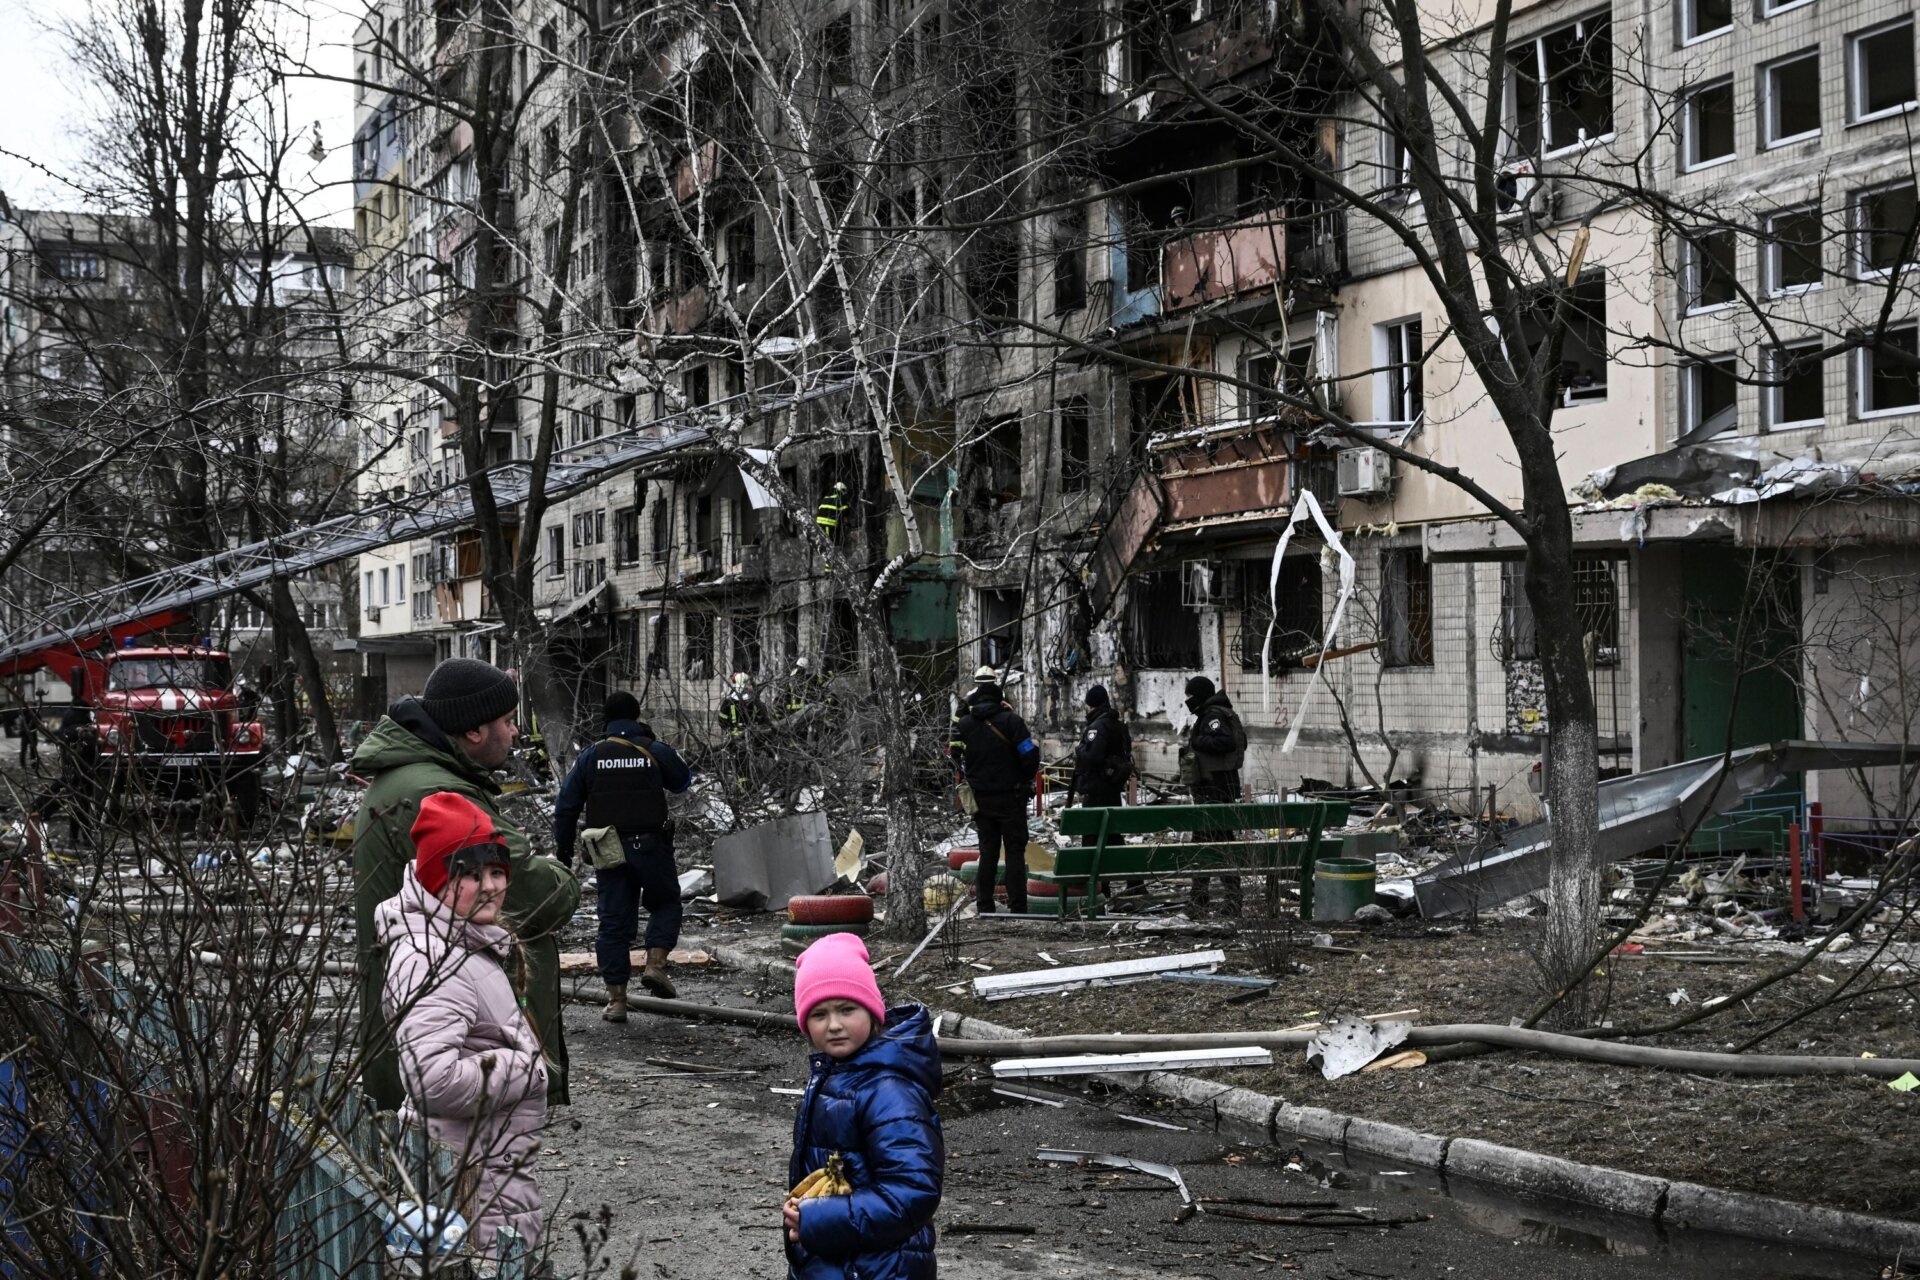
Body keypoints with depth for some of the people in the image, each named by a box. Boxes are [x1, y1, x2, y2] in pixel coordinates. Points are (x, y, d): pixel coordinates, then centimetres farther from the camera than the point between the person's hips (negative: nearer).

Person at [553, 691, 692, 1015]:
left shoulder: (591, 756, 3)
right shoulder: (655, 751, -2)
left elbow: (566, 806, 5)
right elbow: (682, 781, 17)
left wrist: (564, 846, 16)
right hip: (651, 847, -2)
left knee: (613, 920, 6)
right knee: (665, 903, 19)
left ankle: (616, 998, 4)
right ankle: (655, 963, -4)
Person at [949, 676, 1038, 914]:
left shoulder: (963, 723, 1)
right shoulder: (1010, 720, -12)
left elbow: (955, 756, 10)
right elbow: (1030, 755, -12)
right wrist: (1025, 780, 3)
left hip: (980, 797, 4)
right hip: (1010, 796, -4)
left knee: (987, 851, 13)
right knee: (1015, 850, 2)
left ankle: (985, 907, 12)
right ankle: (1017, 906, -3)